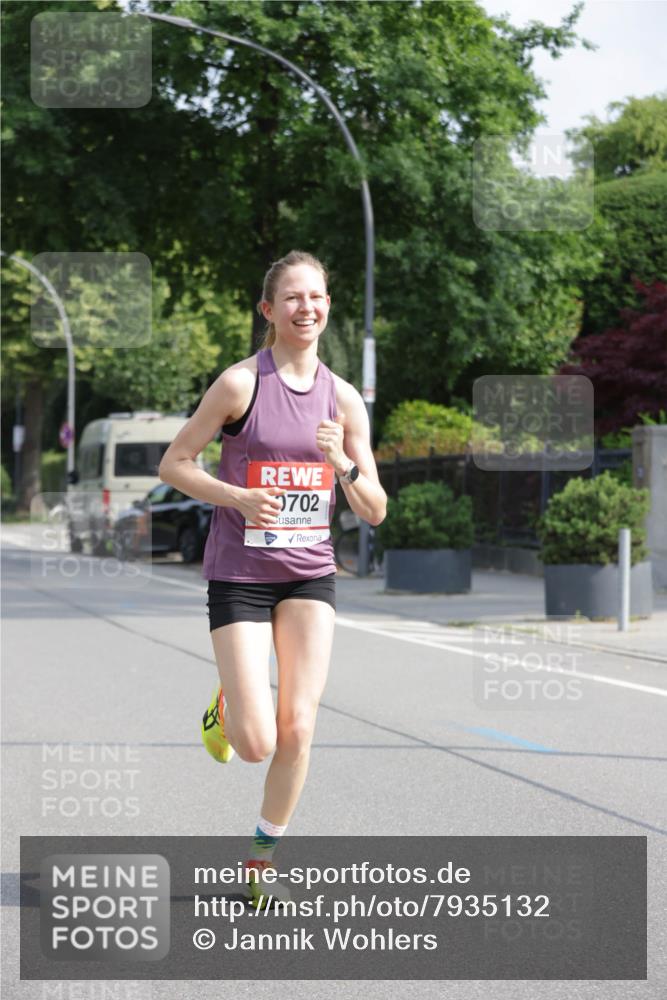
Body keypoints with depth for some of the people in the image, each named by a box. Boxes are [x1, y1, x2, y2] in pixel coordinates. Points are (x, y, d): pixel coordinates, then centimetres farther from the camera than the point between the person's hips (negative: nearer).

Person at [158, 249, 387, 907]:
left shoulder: (343, 398, 3)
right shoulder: (241, 383, -9)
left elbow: (375, 512, 5)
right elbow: (173, 464, -4)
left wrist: (345, 464, -15)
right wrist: (238, 497, -19)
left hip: (310, 574, 3)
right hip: (239, 575, -3)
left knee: (298, 730, -7)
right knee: (257, 744, -11)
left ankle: (263, 859, 14)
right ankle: (225, 708, 26)